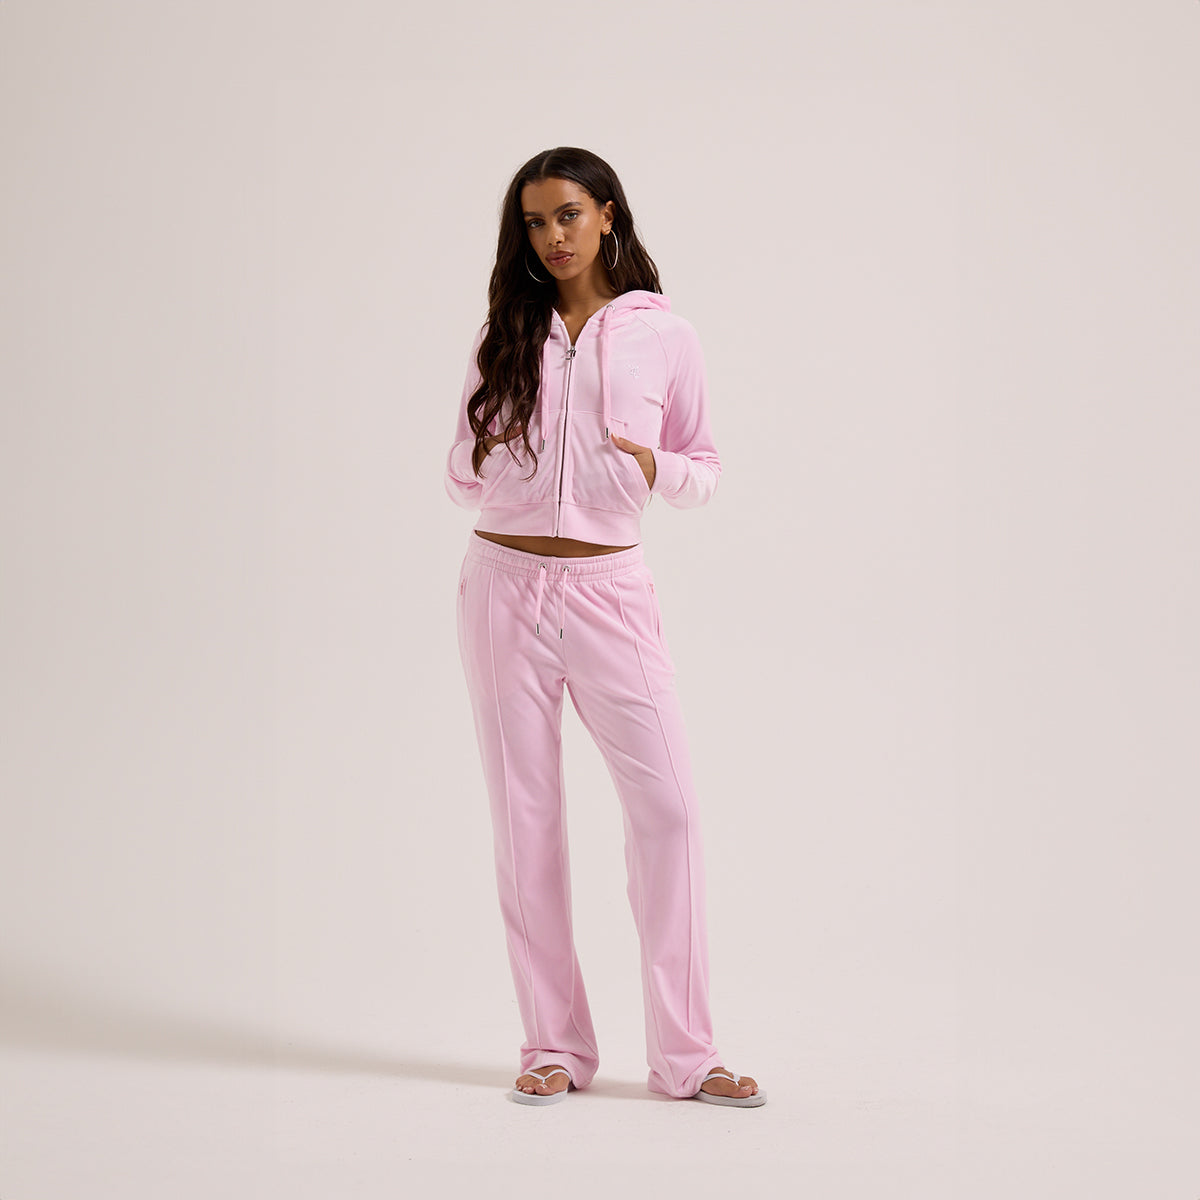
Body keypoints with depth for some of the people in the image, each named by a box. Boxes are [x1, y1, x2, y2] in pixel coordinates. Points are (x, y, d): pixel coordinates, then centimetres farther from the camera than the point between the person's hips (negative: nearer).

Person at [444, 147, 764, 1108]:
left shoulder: (664, 335, 5)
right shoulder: (507, 336, 9)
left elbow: (706, 471, 9)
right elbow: (464, 477, 11)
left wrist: (655, 467, -12)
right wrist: (488, 458, -11)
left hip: (609, 587, -1)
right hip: (507, 584, 1)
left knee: (667, 801, -8)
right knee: (526, 812, 2)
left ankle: (684, 1052, 0)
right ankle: (555, 1045, 12)